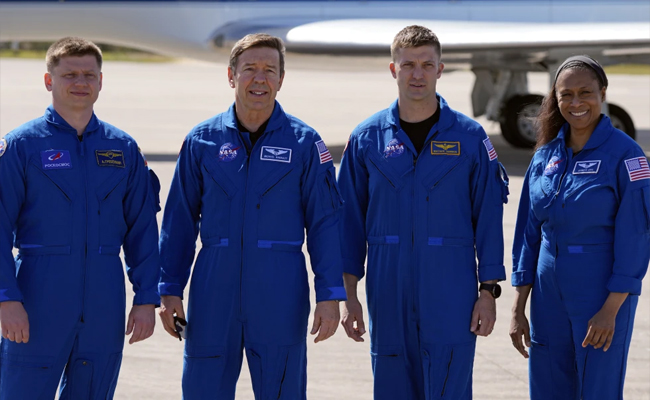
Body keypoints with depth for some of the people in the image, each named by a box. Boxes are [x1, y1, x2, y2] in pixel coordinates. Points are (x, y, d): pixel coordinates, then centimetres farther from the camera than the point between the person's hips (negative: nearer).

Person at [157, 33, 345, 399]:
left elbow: (325, 223, 1)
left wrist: (330, 295, -4)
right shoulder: (202, 140, 6)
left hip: (280, 296, -1)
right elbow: (180, 219, 9)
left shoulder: (304, 142, 2)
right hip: (213, 293, 2)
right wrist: (170, 289, 4)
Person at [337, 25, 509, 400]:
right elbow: (351, 220, 7)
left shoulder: (470, 137, 1)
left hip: (451, 296, -2)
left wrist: (488, 290, -3)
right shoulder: (367, 138, 5)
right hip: (388, 296, 2)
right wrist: (349, 295, 3)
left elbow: (489, 218, 2)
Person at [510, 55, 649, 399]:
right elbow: (529, 234, 10)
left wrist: (610, 310, -16)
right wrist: (518, 310, 7)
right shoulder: (545, 157, 7)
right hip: (549, 299, 5)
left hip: (604, 295, -5)